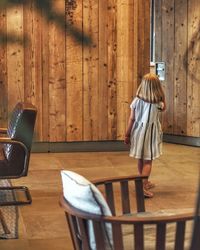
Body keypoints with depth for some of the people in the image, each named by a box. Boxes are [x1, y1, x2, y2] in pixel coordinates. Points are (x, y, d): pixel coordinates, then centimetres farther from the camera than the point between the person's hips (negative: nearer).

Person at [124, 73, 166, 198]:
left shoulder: (137, 100, -8)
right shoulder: (158, 103, -14)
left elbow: (132, 119, -4)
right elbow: (164, 108, 10)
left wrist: (127, 134, 5)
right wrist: (162, 95, 0)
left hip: (138, 131, 4)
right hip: (150, 132, -3)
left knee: (141, 159, 17)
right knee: (148, 161, -1)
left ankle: (144, 182, 35)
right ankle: (142, 186, -14)